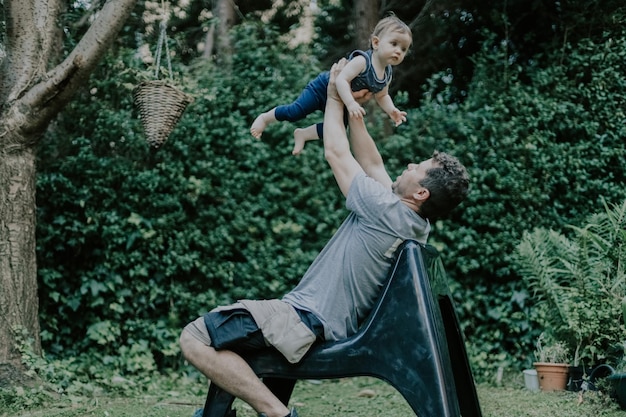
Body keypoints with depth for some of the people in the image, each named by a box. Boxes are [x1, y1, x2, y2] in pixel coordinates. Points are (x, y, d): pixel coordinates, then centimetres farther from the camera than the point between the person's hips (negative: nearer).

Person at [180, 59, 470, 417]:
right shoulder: (416, 225, 6)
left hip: (308, 318, -11)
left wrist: (335, 97, 6)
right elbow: (371, 164, 17)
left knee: (194, 340, -21)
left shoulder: (388, 211, -20)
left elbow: (336, 153, -8)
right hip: (333, 325, 11)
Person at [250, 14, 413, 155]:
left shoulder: (387, 74, -12)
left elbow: (382, 96, 4)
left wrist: (392, 110, -15)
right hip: (324, 87, -8)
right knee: (294, 113, -15)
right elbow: (341, 80, -42)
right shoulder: (362, 61, -36)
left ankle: (302, 134, 31)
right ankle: (265, 118, 11)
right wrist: (351, 103, -53)